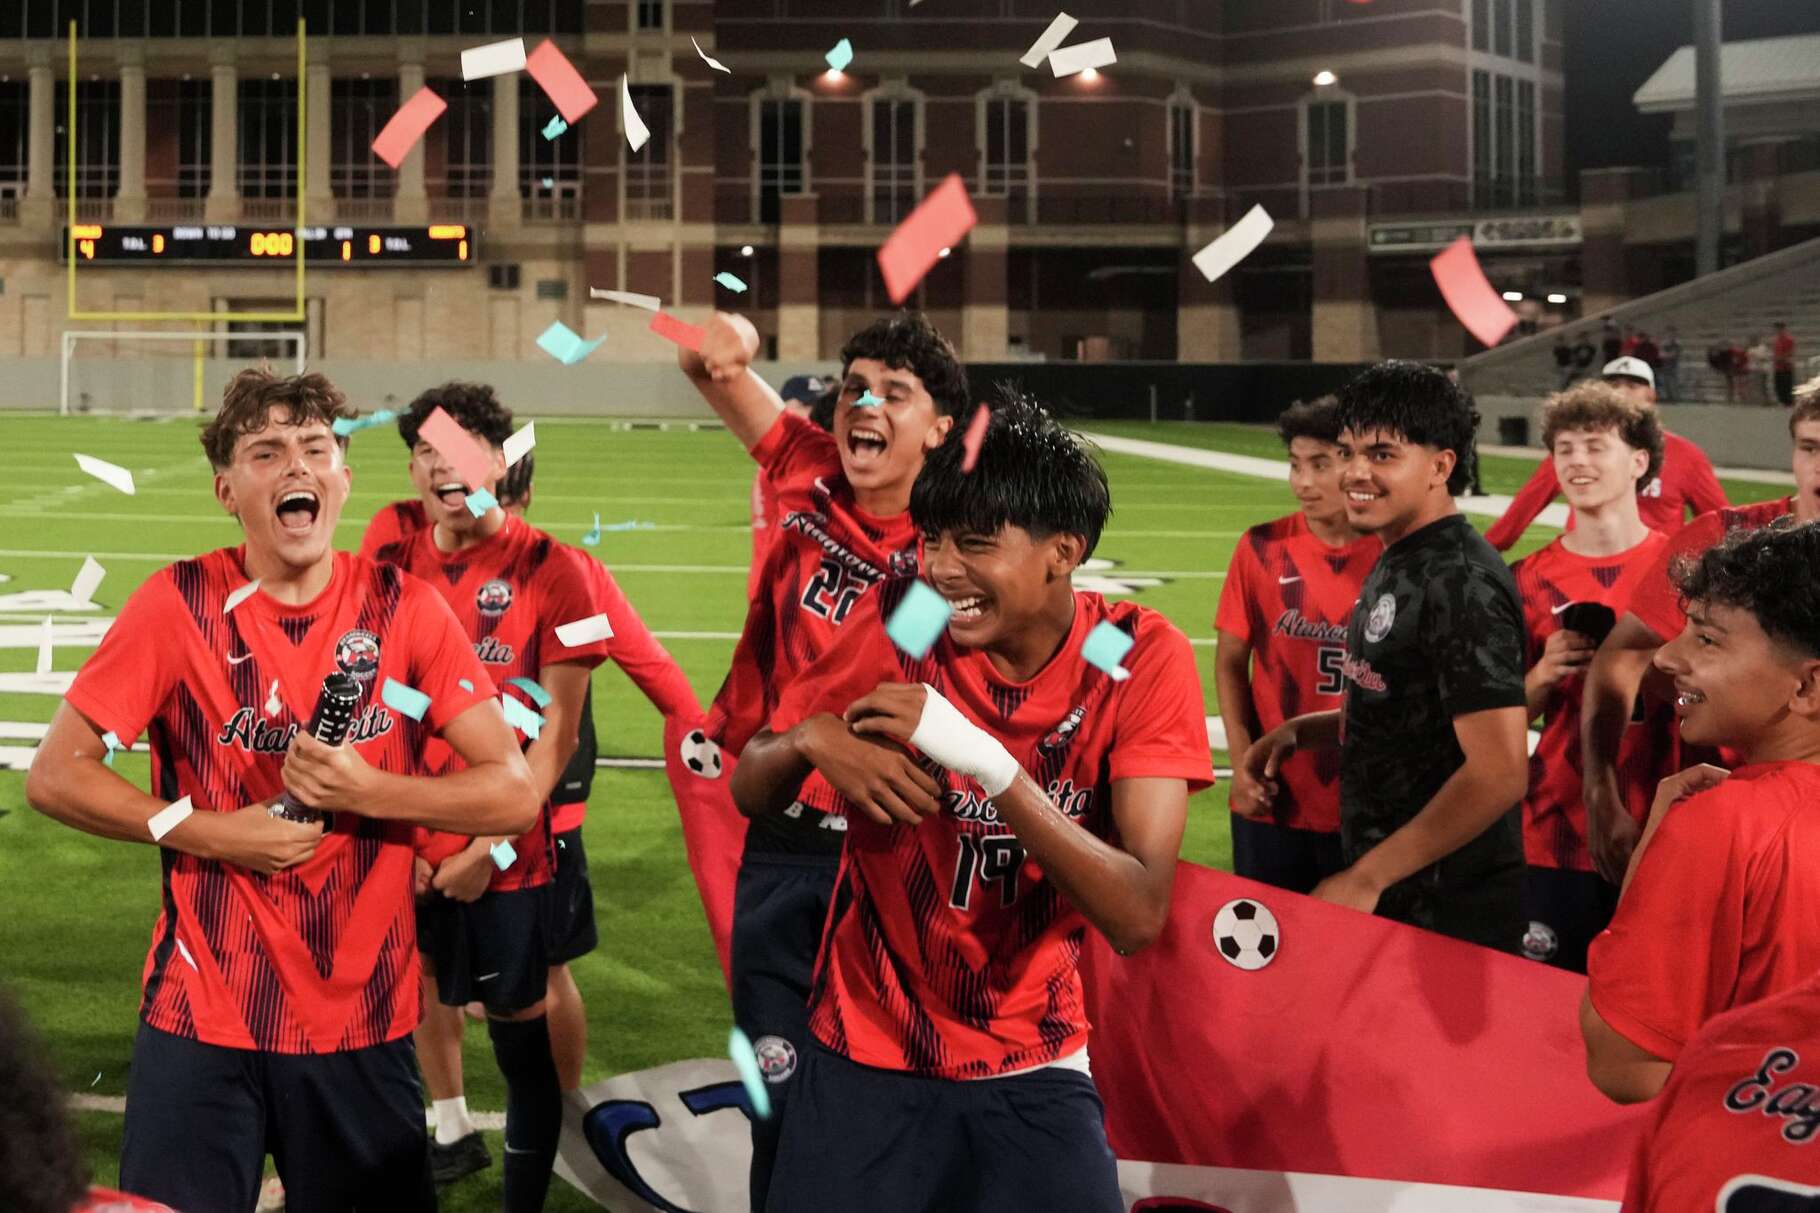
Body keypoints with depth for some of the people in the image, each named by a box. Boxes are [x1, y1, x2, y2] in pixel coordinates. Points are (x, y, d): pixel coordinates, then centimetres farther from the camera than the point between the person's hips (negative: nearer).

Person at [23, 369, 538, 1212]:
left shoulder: (405, 610, -4)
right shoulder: (180, 605, -7)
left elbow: (515, 793, -5)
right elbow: (54, 776, -5)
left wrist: (366, 793, -18)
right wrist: (211, 833, -14)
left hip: (363, 1023, 2)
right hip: (201, 1019, -1)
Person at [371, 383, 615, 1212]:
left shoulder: (551, 571, -8)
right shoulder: (390, 569, 4)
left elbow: (558, 732, -8)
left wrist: (492, 845, -12)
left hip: (506, 853, -4)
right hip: (408, 847, 4)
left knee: (520, 1035, 3)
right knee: (422, 993, 14)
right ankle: (450, 1137, 34)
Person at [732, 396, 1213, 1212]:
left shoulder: (1140, 660, -14)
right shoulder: (894, 621, -10)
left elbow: (1138, 916, -22)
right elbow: (749, 793, 1)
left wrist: (986, 761, -33)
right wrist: (812, 739, -23)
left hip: (1031, 1070, 0)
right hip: (863, 1060, 1)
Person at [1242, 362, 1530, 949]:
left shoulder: (1463, 585, -20)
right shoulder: (1396, 563, 9)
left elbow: (1500, 772, -25)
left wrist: (1365, 878, -21)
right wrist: (1301, 730, 6)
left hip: (1446, 911, -9)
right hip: (1388, 896, 9)